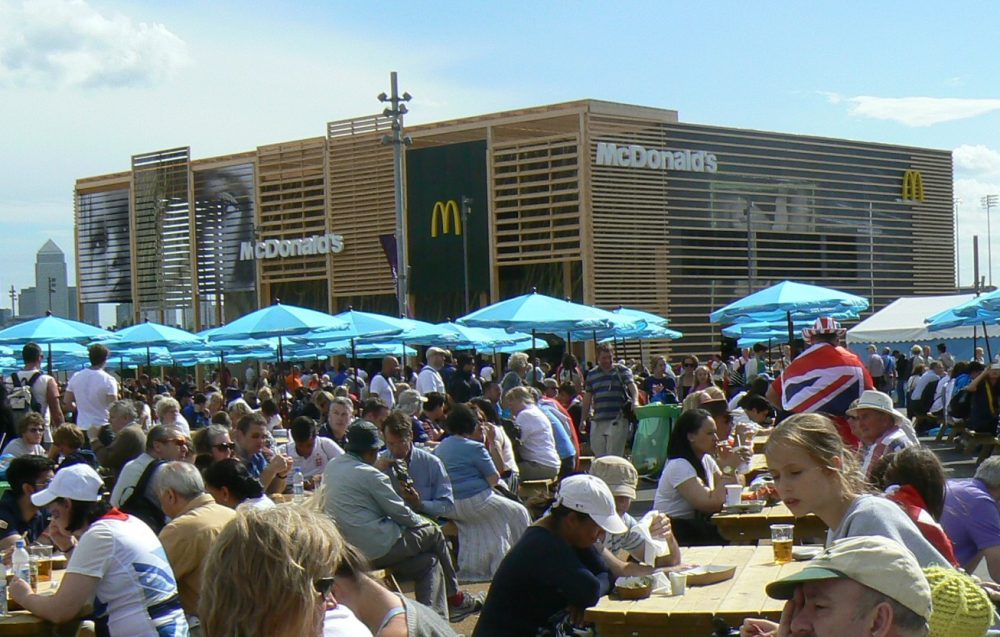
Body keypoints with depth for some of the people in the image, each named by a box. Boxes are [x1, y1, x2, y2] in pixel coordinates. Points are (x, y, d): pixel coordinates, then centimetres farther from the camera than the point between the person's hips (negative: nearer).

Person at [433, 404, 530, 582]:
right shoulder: (474, 447, -13)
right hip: (475, 501, -8)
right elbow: (494, 479, -8)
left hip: (449, 507, 8)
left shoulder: (440, 447, 11)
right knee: (518, 513, 10)